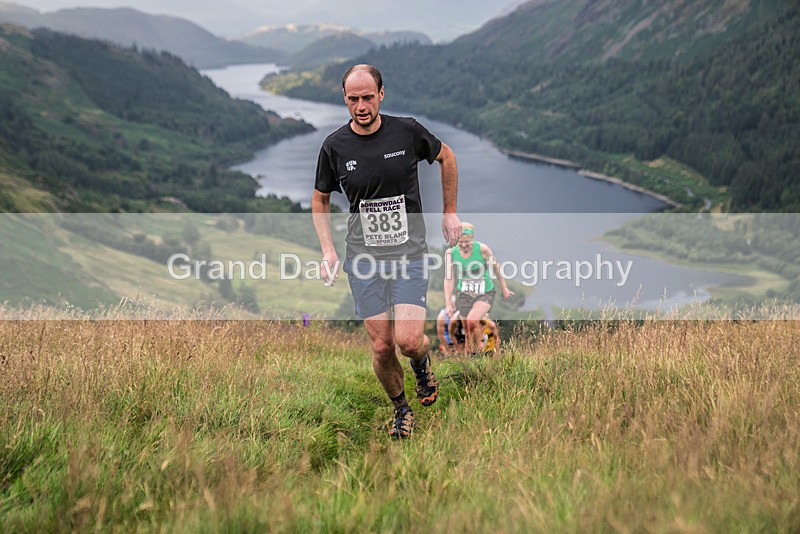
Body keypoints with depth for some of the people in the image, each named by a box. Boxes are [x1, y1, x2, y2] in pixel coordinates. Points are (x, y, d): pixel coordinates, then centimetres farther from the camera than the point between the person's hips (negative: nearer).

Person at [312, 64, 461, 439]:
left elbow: (446, 157, 14)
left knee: (408, 340, -14)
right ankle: (401, 409, 26)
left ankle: (423, 362, 23)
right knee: (382, 347, 0)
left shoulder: (407, 131, -6)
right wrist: (328, 250, 1)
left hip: (409, 253, -1)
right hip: (363, 256, 1)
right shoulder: (334, 147, -3)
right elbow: (320, 199, 12)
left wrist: (449, 212, 13)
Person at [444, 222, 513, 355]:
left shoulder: (482, 249, -16)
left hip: (485, 294, -3)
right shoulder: (451, 253, -10)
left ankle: (475, 350, -6)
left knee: (472, 321, -26)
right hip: (463, 294, 3)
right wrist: (448, 303, -10)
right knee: (467, 331, 3)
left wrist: (504, 288, 9)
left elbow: (495, 268, -1)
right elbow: (449, 279, -6)